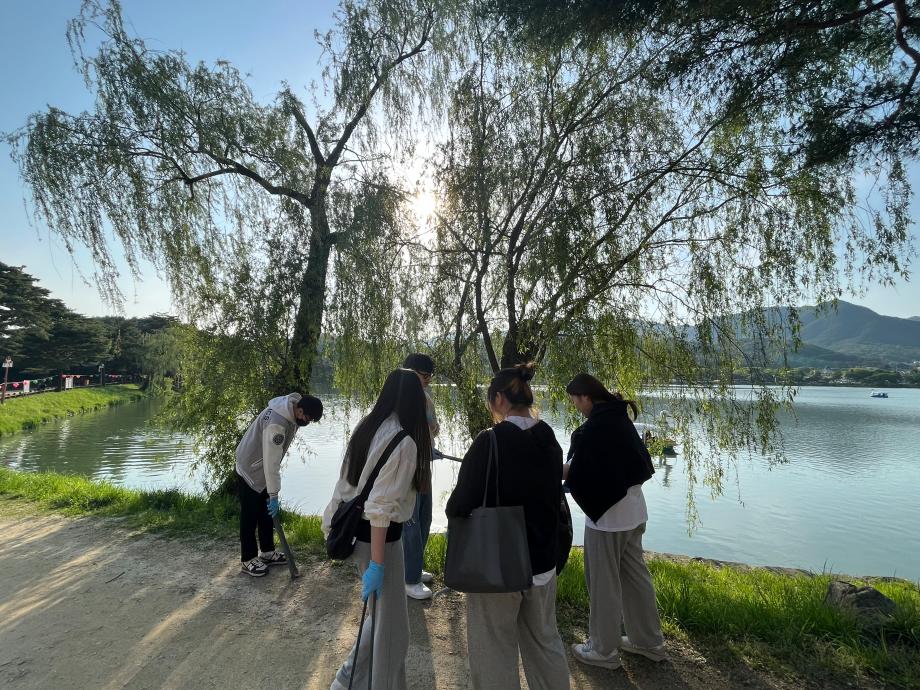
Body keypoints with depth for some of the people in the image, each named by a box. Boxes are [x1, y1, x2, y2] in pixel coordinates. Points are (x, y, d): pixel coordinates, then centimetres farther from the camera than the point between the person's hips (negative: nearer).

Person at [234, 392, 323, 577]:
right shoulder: (276, 424, -37)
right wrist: (274, 495, -22)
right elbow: (271, 463, -30)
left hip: (263, 470, 9)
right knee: (250, 517, 4)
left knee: (267, 513, 16)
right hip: (250, 471, -9)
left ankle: (267, 552, 29)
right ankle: (248, 560, 19)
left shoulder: (290, 410, -8)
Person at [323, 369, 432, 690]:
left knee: (383, 613, 25)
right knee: (392, 628, 11)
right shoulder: (403, 442, -22)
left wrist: (337, 522, 18)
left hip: (355, 528, 9)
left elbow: (349, 481, 9)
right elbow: (380, 508, -25)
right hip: (378, 536, -9)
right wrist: (377, 565, -20)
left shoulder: (366, 427, 2)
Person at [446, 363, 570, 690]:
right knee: (545, 642, 24)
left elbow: (461, 503, -19)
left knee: (495, 652, 13)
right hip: (542, 561, 6)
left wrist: (454, 517, 3)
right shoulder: (550, 441, -1)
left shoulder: (490, 442, -22)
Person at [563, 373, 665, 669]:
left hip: (607, 513, -8)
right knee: (635, 575, 21)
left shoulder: (594, 427, -22)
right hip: (633, 510, 9)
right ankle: (649, 641, 37)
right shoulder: (620, 418, 4)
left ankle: (604, 650, 25)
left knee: (604, 583, 9)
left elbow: (576, 471, -20)